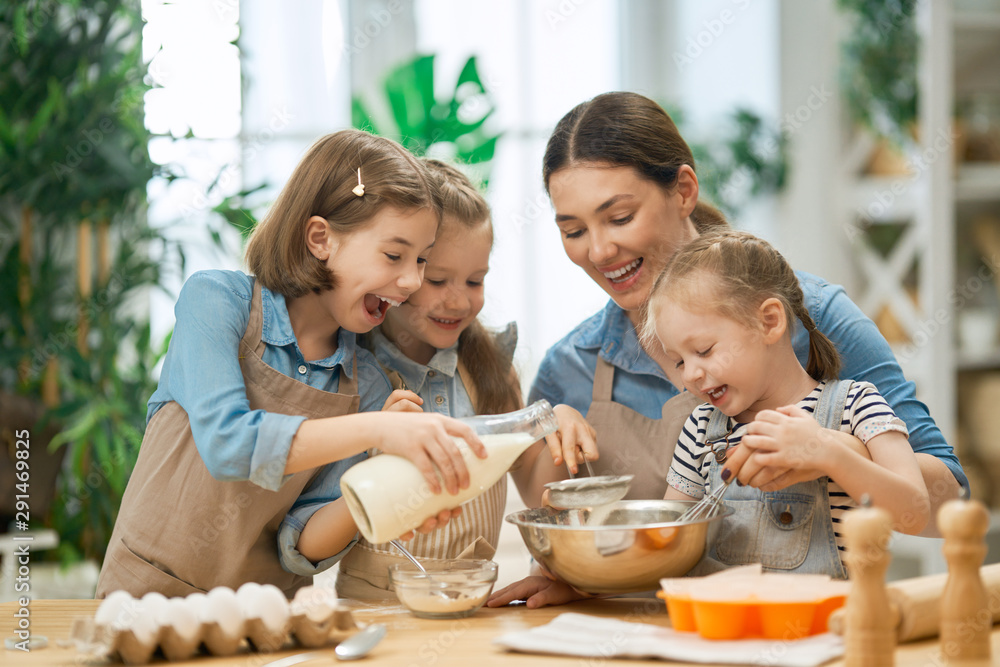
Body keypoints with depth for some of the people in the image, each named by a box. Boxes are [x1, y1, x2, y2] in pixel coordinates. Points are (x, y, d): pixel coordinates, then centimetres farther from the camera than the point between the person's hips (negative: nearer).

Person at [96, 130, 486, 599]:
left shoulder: (365, 387, 5)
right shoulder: (216, 299, -5)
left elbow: (302, 544, 1)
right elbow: (225, 443, -21)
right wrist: (373, 431, -28)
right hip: (155, 592, -4)